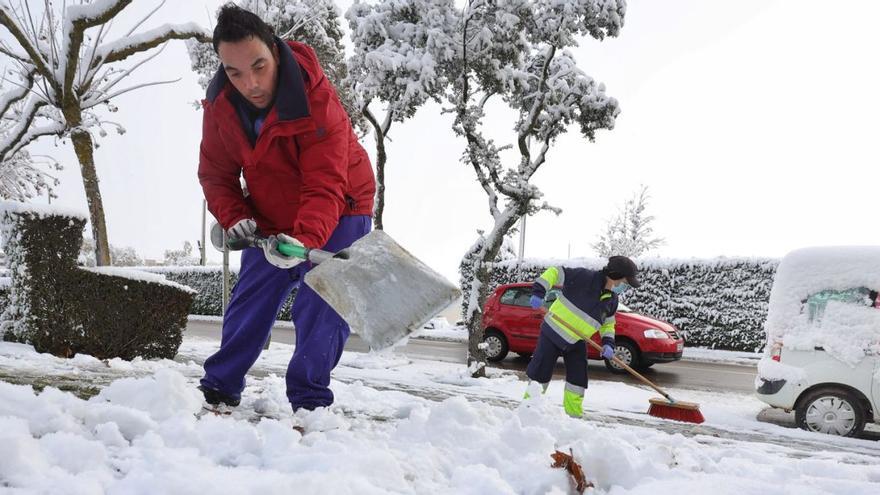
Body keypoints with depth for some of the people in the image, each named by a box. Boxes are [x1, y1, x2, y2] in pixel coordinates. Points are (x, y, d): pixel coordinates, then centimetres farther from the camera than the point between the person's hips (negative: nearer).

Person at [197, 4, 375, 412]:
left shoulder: (318, 99, -31)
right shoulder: (219, 103, -13)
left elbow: (325, 186, -36)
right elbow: (215, 173, -3)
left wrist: (305, 238, -51)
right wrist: (234, 218, -20)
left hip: (336, 215, -4)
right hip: (270, 219, 5)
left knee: (319, 310, -10)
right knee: (248, 303, 8)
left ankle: (309, 401, 2)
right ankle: (219, 388, 22)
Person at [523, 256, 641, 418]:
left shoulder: (612, 301, 2)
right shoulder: (584, 277, -21)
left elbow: (608, 324, 15)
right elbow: (555, 273, -19)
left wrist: (608, 343, -2)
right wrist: (539, 292, -28)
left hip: (577, 343, 6)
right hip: (553, 332, -6)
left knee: (578, 379, 6)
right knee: (540, 373, 1)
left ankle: (574, 415, 21)